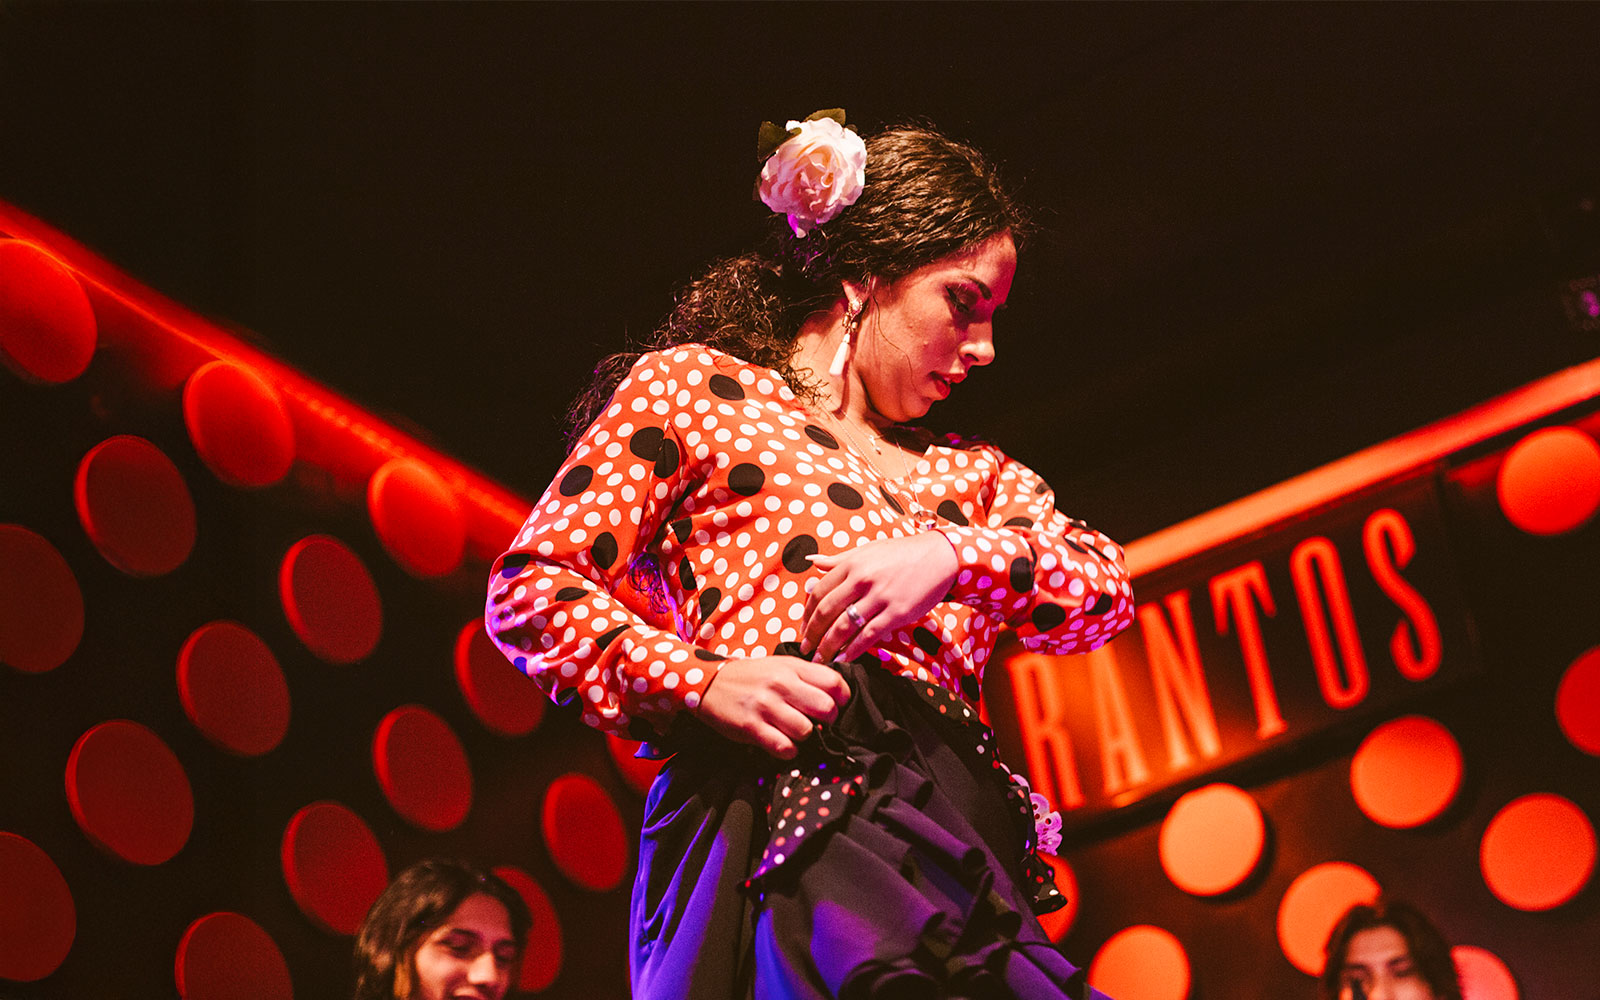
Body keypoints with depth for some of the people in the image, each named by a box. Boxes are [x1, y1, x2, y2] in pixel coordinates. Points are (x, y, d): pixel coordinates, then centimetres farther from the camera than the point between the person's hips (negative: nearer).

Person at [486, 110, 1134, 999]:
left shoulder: (968, 474, 30)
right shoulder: (691, 385, 15)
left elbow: (1105, 591, 15)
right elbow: (529, 592, 6)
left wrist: (957, 556, -5)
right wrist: (703, 681, -10)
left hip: (963, 842, 6)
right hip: (783, 819, -6)